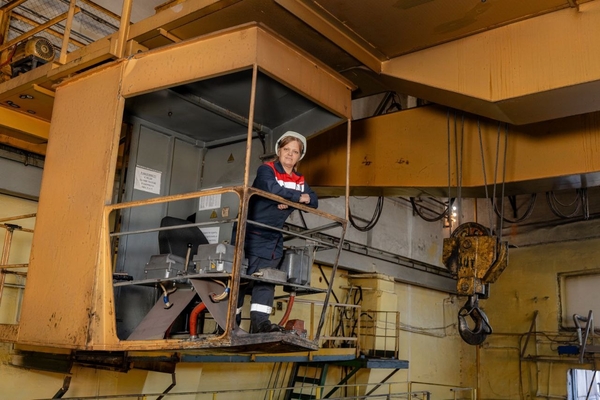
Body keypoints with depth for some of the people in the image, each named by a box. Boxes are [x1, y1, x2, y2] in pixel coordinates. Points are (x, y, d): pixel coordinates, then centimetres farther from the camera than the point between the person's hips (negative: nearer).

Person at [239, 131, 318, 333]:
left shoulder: (300, 181, 13)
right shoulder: (266, 170, -6)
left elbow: (314, 201, 1)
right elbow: (273, 188, -27)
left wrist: (290, 201, -16)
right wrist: (298, 197, -16)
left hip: (274, 238, 6)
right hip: (253, 233, -6)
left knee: (266, 278, 0)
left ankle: (260, 320, -1)